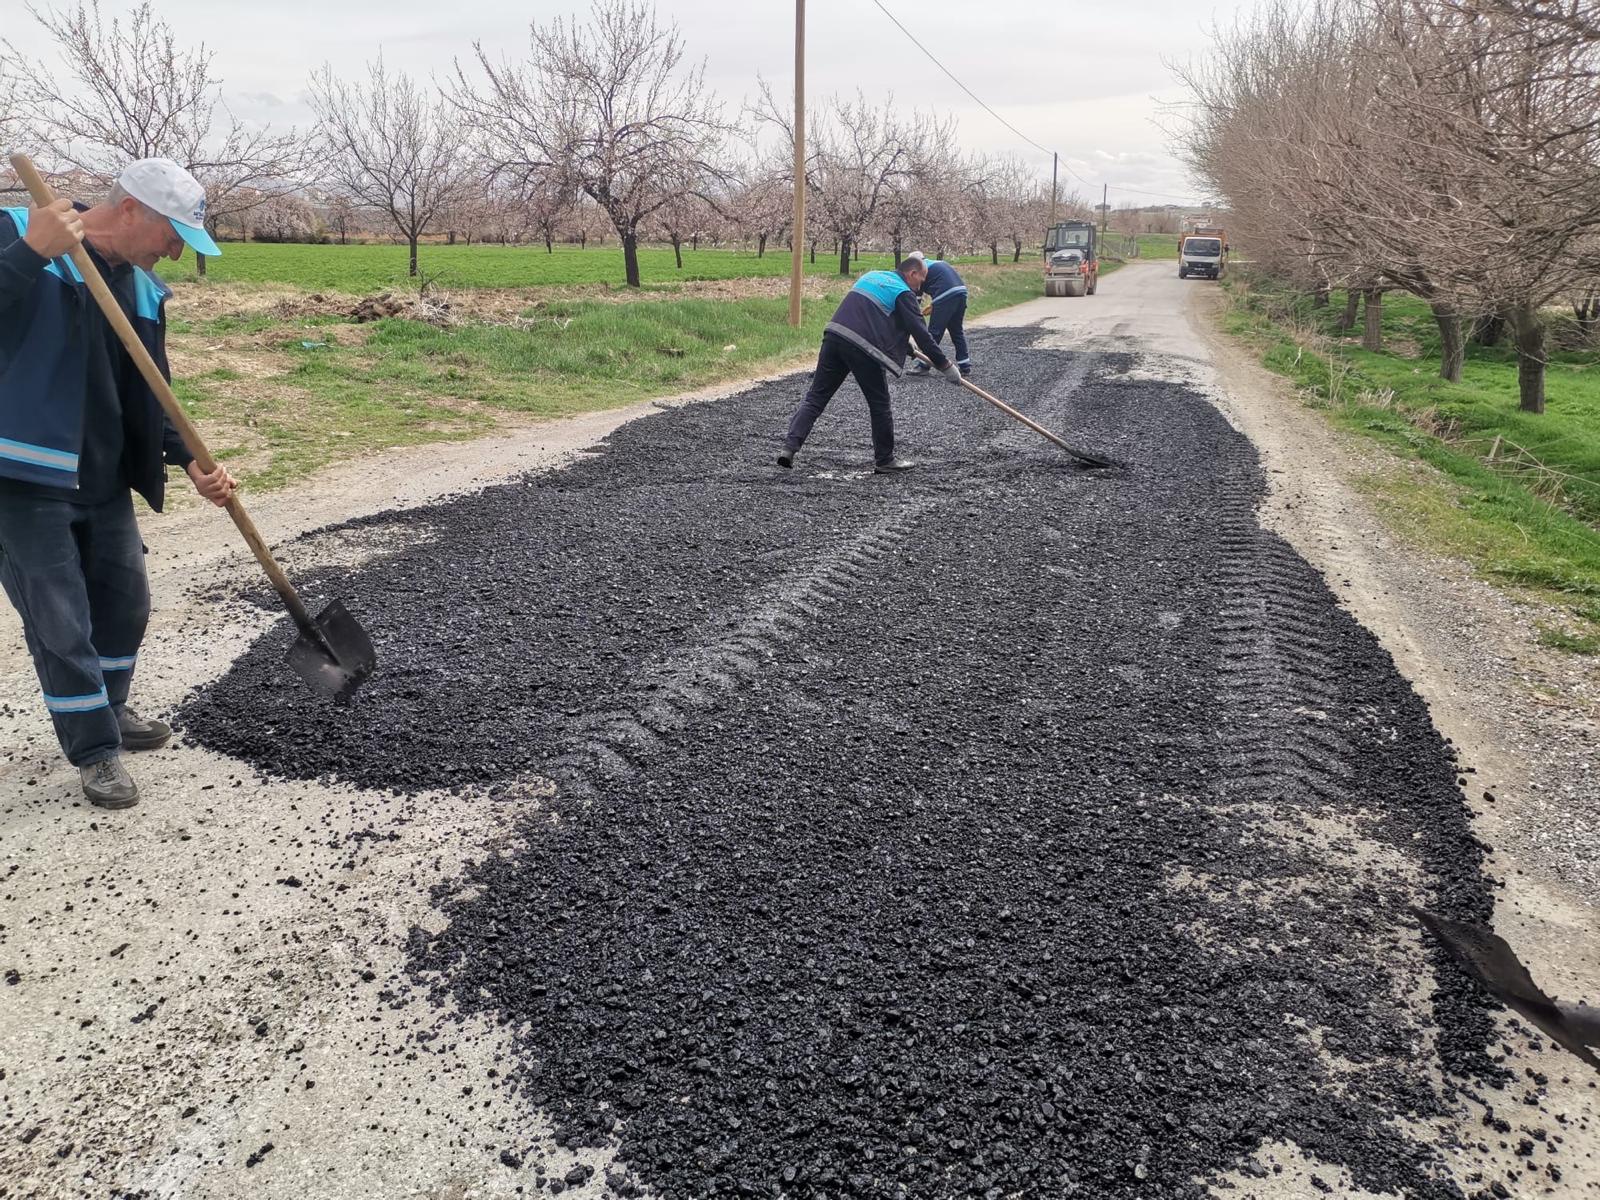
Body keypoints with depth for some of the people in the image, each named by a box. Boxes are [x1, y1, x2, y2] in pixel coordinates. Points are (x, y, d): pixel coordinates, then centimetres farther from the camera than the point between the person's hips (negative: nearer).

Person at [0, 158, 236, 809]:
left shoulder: (144, 289, 7)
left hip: (106, 483, 7)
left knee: (125, 602, 17)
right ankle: (95, 749, 15)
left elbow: (151, 394, 10)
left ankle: (108, 709, 40)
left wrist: (191, 461, -3)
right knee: (61, 623, 0)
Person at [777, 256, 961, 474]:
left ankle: (790, 446, -4)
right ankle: (884, 460, 17)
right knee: (880, 406, 8)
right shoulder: (904, 293, 2)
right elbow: (921, 334, -2)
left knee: (815, 396, 7)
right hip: (863, 348, -6)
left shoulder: (872, 276, 25)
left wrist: (906, 347, 43)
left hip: (834, 336, 7)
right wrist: (945, 366, 5)